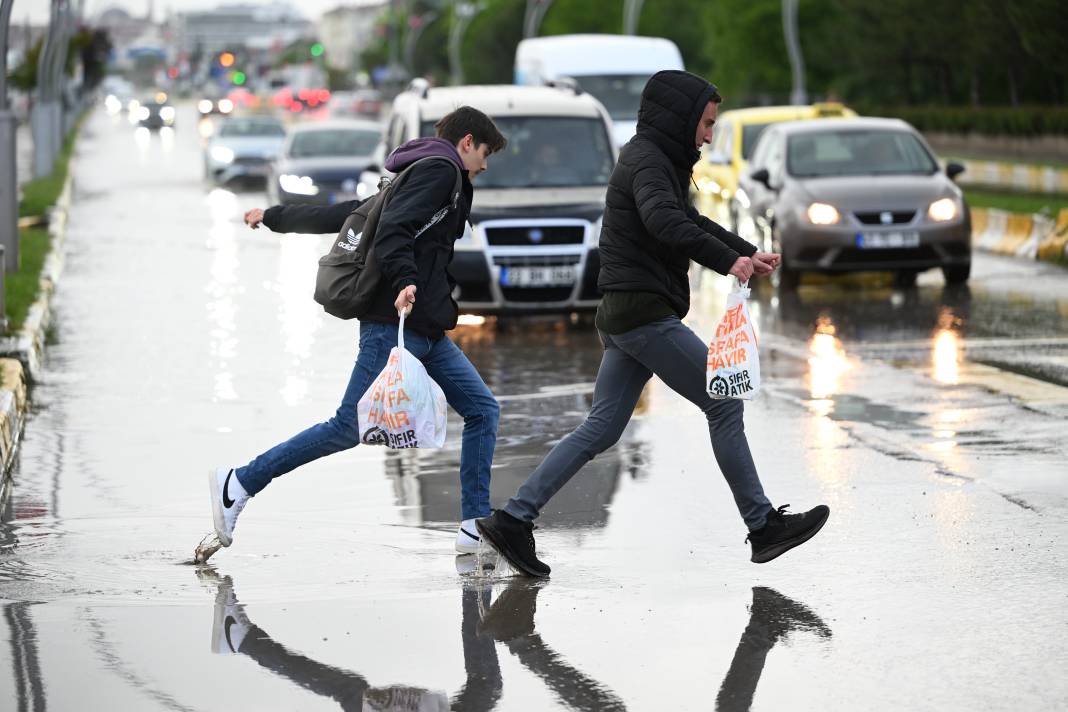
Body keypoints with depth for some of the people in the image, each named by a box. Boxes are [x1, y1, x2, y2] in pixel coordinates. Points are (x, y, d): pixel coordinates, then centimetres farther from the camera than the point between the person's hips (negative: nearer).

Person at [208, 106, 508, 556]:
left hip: (426, 331, 11)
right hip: (394, 325, -11)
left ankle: (476, 527, 1)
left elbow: (345, 214, 26)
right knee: (351, 426, -11)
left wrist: (275, 217, 33)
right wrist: (404, 280, -35)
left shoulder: (419, 176, 25)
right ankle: (239, 484, -5)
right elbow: (392, 228, -20)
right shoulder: (439, 170, -5)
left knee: (482, 409, 4)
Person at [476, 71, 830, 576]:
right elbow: (662, 219, -31)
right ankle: (763, 527, 1)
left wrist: (748, 252, 20)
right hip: (645, 312, -10)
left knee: (600, 429, 7)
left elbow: (692, 221, 30)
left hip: (623, 315, 10)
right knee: (725, 404, -3)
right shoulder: (649, 161, -11)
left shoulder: (650, 159, 20)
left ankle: (513, 520, 4)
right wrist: (726, 261, -37)